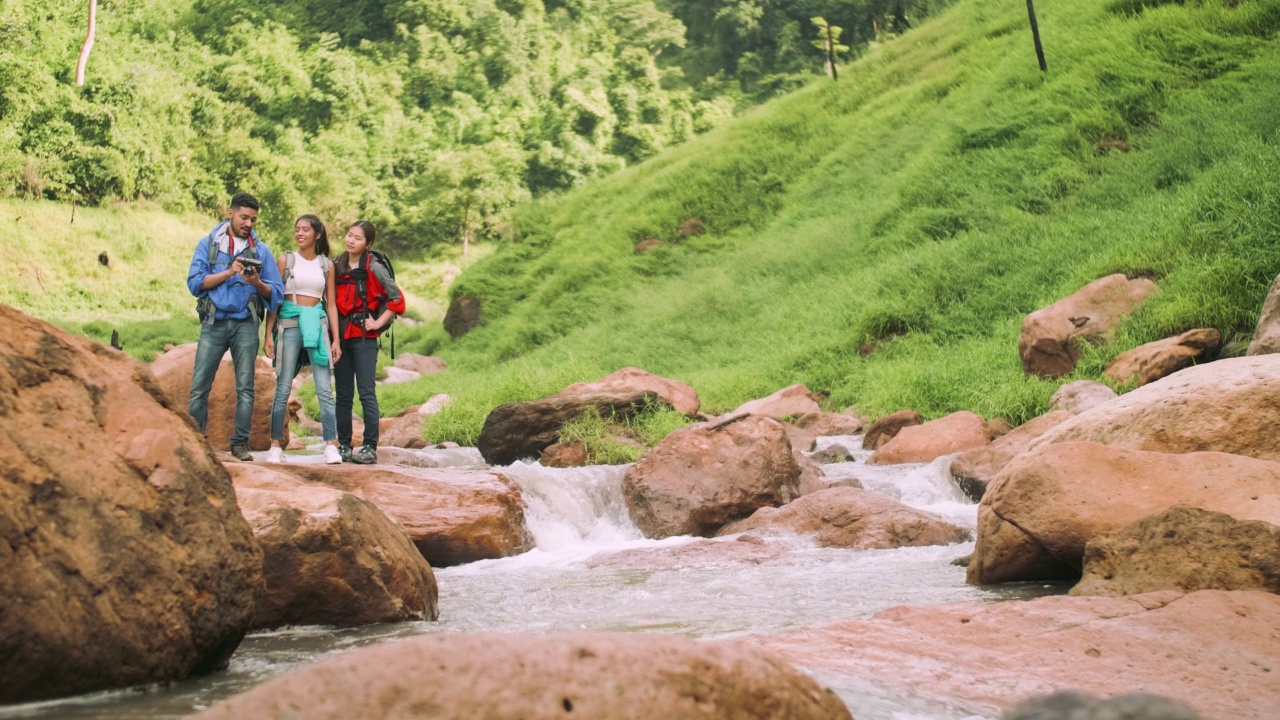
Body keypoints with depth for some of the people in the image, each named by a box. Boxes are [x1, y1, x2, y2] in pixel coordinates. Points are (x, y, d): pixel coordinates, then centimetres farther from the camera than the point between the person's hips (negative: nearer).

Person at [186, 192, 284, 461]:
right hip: (214, 322, -1)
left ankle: (240, 443, 5)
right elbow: (194, 282, -3)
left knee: (245, 387, 0)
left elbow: (276, 292, 7)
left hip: (245, 324, 1)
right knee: (199, 386, -5)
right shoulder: (208, 244, 9)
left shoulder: (260, 250, 11)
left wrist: (256, 282, -13)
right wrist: (229, 272, -11)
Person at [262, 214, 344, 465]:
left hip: (317, 326, 1)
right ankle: (276, 446, 5)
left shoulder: (326, 265, 10)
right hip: (289, 325, -1)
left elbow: (331, 304, 12)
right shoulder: (285, 261, 6)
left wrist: (335, 339, 6)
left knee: (324, 389, -6)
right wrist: (268, 335, -3)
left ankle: (331, 446, -8)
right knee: (283, 389, 0)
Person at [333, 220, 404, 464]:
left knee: (366, 393, -8)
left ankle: (370, 447, -7)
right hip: (340, 336, 6)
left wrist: (378, 323, -9)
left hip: (364, 337, -6)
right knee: (343, 395, 8)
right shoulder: (337, 266, 11)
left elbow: (397, 299, -7)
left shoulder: (374, 269, -6)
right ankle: (344, 445, 13)